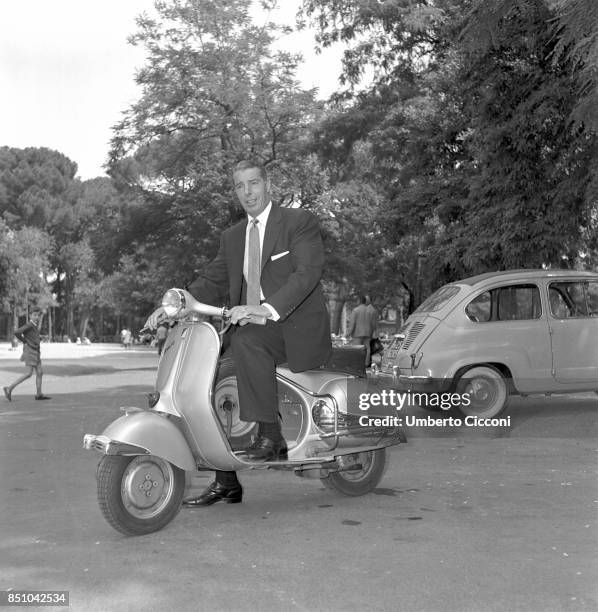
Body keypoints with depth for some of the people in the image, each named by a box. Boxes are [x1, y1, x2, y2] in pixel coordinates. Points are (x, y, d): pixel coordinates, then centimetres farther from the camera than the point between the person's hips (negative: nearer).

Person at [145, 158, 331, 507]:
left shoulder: (299, 222, -3)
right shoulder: (233, 237, 17)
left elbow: (308, 271, -17)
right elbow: (213, 282, 12)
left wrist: (267, 309, -32)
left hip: (299, 329, -6)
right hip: (252, 332, 7)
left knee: (247, 341, -34)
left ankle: (271, 436, -25)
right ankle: (226, 482, -1)